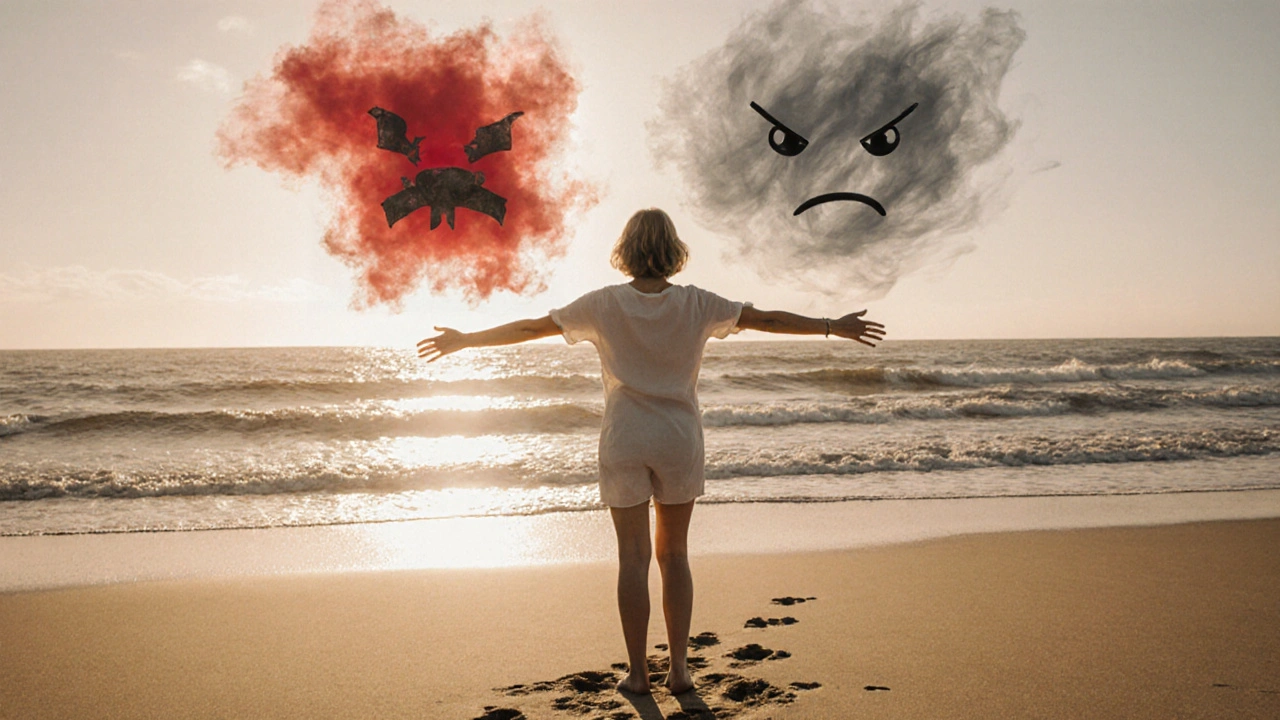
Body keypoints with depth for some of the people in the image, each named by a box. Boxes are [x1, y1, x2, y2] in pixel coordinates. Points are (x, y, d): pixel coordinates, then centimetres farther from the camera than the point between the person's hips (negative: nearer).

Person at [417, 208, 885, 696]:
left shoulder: (606, 305, -6)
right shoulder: (696, 305, -4)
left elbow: (530, 328, -1)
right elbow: (766, 319, 0)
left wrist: (465, 341, 9)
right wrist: (835, 327, 10)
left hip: (624, 442, -1)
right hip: (680, 441, 1)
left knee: (633, 557, 6)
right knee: (674, 555, 12)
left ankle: (638, 672, 12)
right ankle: (679, 668, 14)